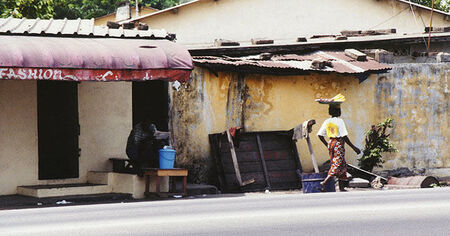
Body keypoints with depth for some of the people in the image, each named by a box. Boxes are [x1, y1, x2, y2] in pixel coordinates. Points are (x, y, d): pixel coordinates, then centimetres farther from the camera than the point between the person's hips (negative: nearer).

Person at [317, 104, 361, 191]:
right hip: (338, 144, -7)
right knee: (337, 165, -4)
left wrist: (327, 145, 18)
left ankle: (341, 187, 14)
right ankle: (324, 182, -18)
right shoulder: (340, 121, -13)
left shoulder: (327, 122, 5)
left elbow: (320, 135, 5)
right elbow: (344, 136, -18)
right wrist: (353, 147, -13)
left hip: (331, 143, 7)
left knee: (343, 165, 15)